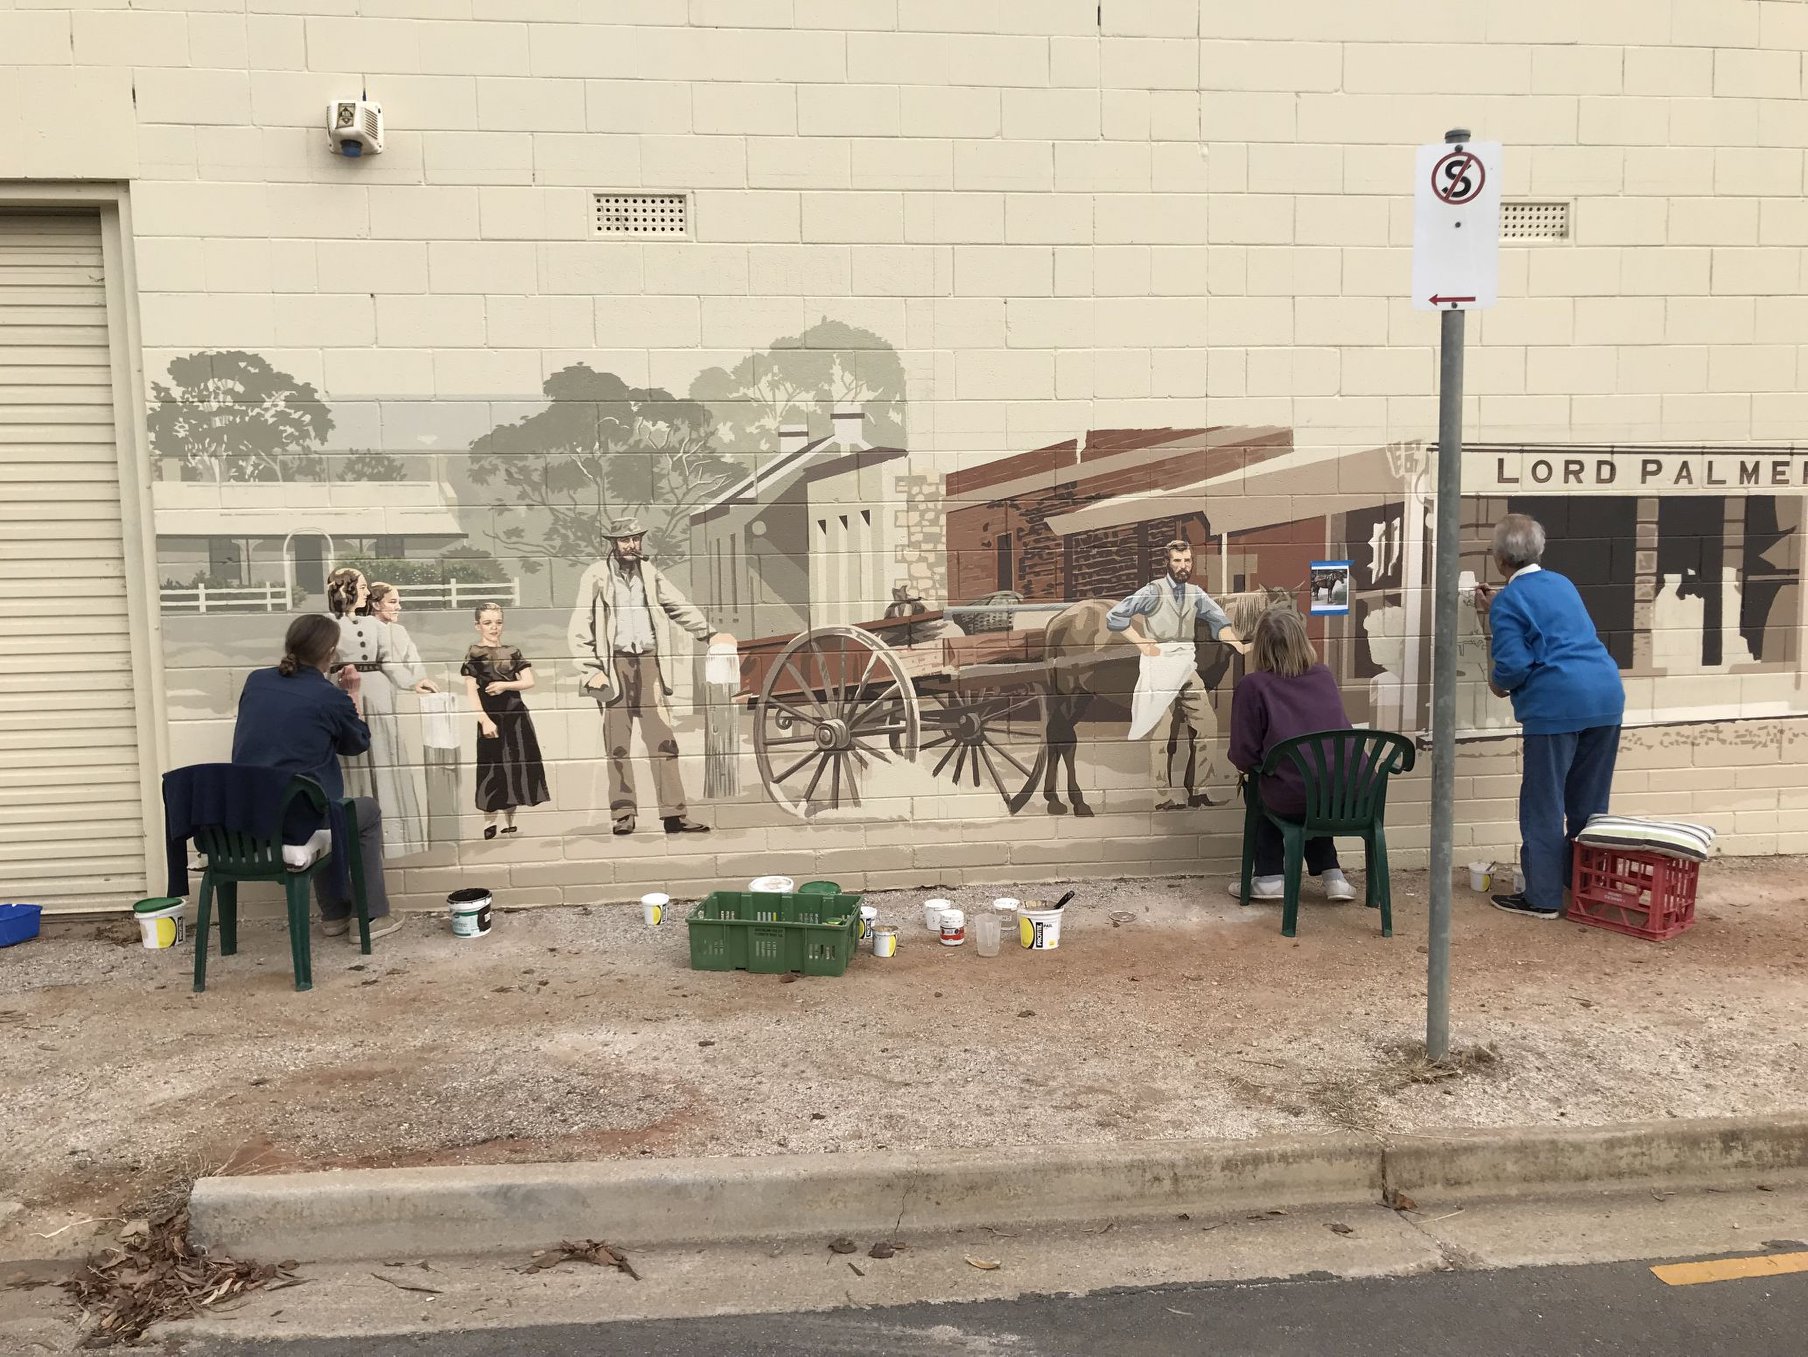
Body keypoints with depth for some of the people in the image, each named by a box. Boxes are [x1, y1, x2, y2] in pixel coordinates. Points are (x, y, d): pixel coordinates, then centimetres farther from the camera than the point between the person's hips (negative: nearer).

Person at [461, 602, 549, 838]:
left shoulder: (512, 652, 10)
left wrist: (504, 685, -13)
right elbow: (471, 691, -9)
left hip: (516, 715, 4)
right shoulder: (473, 654, -2)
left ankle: (509, 823, 16)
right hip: (491, 717, -4)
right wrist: (484, 720, -19)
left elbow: (529, 681, 4)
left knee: (516, 768, 5)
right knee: (492, 769, -3)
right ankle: (489, 824, 8)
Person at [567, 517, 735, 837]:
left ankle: (673, 814, -3)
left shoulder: (650, 573, 13)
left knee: (663, 741, -3)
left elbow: (679, 606, 19)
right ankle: (623, 816, 6)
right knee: (617, 746, 0)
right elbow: (580, 628, 0)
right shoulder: (596, 576, 2)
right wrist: (591, 670, -8)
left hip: (649, 663, 3)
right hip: (614, 665, -3)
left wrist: (709, 633, 8)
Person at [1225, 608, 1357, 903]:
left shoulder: (1252, 686, -3)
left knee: (1261, 784, 30)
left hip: (1295, 800, -4)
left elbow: (1244, 757, -5)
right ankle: (1332, 874, 29)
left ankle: (1269, 878, 25)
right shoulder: (1324, 677, 12)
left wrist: (1251, 765, 19)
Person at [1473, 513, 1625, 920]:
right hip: (1607, 696, 7)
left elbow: (1513, 665, -14)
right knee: (1590, 803, 16)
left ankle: (1542, 897, 5)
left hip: (1557, 704, -7)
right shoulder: (1561, 583, 19)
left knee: (1543, 805, 2)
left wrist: (1497, 682, 7)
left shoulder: (1508, 600, -5)